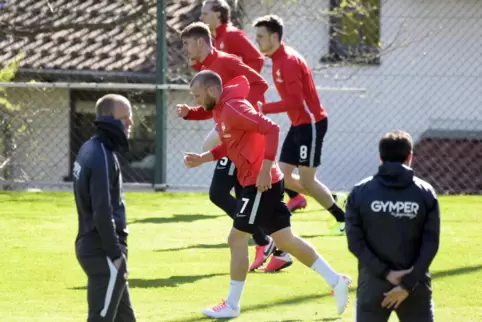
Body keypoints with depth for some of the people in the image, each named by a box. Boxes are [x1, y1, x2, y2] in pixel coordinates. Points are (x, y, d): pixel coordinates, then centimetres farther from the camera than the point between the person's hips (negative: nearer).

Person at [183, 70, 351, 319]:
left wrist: (265, 170, -27)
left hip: (260, 183, -10)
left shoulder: (232, 109, -18)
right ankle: (335, 281, 15)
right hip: (256, 182, 10)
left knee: (237, 238, -3)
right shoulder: (222, 110, 13)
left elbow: (271, 129, -25)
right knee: (284, 240, 12)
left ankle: (232, 305, 5)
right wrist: (202, 159, 13)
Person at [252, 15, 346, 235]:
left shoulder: (289, 61, -21)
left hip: (311, 124, -9)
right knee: (283, 176, 6)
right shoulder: (279, 60, 9)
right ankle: (330, 200, 19)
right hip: (299, 124, 9)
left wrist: (264, 109, -23)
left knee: (306, 180, -4)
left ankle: (344, 218, 10)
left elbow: (295, 100, -25)